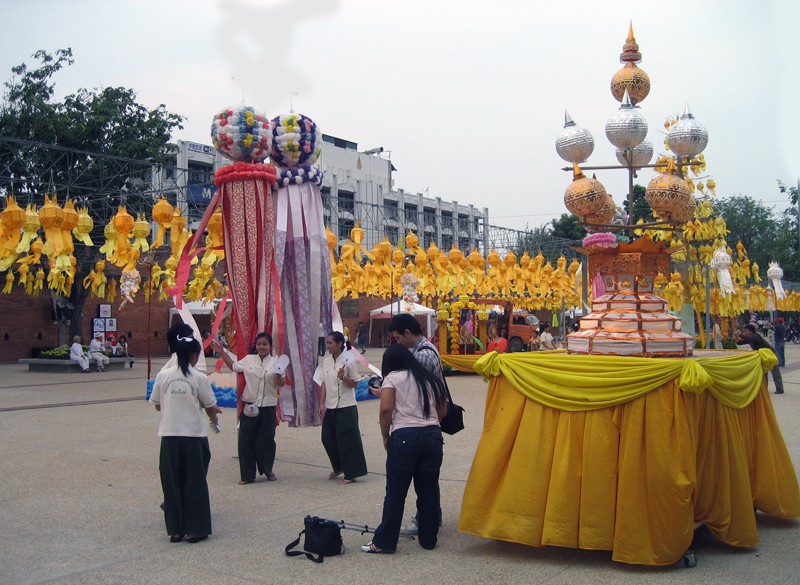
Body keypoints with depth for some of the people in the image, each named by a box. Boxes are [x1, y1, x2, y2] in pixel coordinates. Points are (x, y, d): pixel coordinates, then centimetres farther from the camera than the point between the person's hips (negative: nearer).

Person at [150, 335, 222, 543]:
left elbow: (157, 405, 9)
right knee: (195, 482, 7)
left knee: (172, 481, 10)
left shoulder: (163, 376, 0)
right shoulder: (199, 378, -7)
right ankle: (194, 529, 11)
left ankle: (175, 529, 16)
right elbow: (211, 407, -1)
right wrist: (214, 417, 22)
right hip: (194, 435, -2)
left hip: (169, 435, 3)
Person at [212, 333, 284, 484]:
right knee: (245, 440, 1)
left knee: (266, 440, 5)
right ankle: (247, 475, 11)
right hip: (250, 406, 2)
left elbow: (281, 384, -1)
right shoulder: (248, 359, 5)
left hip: (268, 408, -2)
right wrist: (222, 352, 18)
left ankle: (267, 470, 27)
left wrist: (278, 378, -23)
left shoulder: (276, 362, -2)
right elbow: (234, 366, 22)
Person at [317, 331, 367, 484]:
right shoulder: (326, 361, 5)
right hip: (330, 406, 6)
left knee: (347, 440, -1)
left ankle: (351, 473, 10)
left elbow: (355, 384, -7)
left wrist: (343, 378, -25)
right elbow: (324, 383, 9)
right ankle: (339, 468, 31)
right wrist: (322, 404, 4)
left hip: (346, 406, -6)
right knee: (327, 438, 11)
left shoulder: (348, 361, -11)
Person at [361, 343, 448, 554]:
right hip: (433, 435, 5)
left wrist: (385, 436, 0)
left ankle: (384, 541, 8)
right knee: (429, 489, 13)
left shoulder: (392, 378, 2)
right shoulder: (431, 379, 19)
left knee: (395, 491, 2)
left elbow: (386, 409, -10)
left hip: (404, 436, -5)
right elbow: (443, 411, 18)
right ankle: (429, 538, 21)